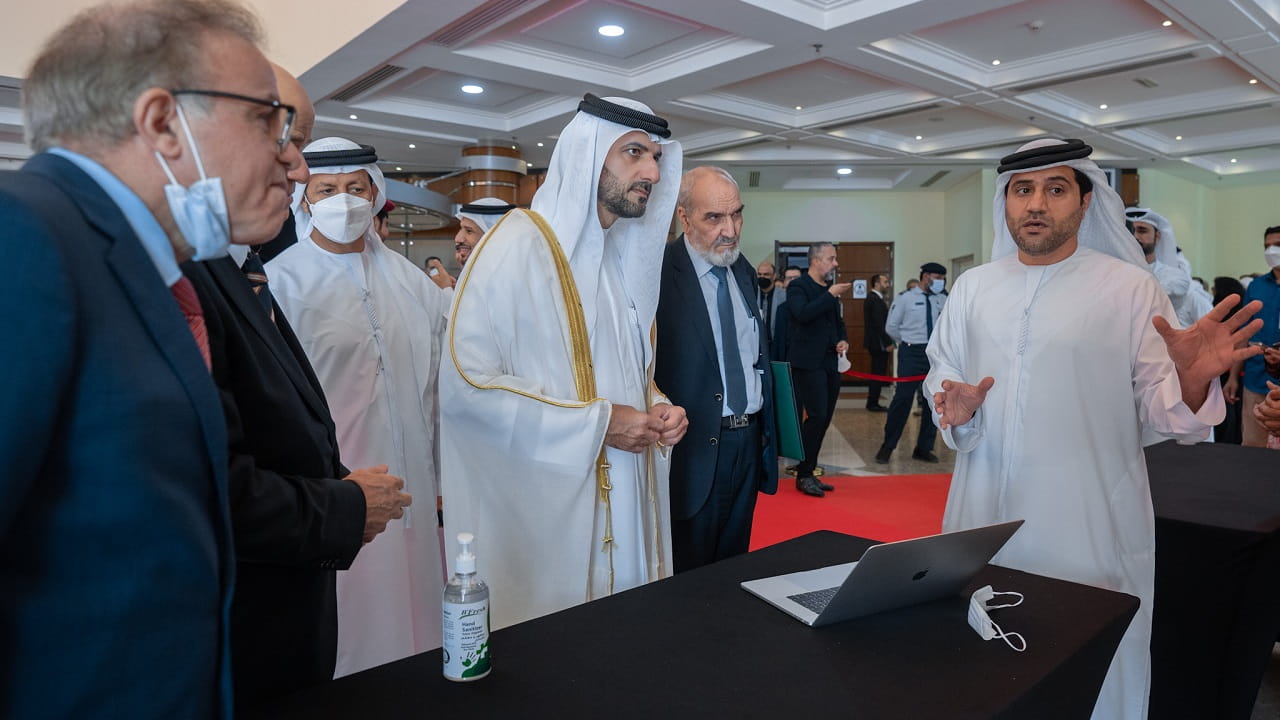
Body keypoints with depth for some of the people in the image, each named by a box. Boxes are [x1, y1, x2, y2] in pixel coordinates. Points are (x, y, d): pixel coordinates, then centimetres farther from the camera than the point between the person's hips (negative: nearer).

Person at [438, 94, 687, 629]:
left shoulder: (625, 254, 11)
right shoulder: (518, 244, -14)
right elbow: (464, 385, -21)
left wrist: (657, 405, 0)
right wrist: (596, 424, -19)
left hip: (622, 500, 7)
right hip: (542, 509, -7)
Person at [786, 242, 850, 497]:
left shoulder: (829, 290, 17)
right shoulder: (798, 286, -6)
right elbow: (803, 314, -25)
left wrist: (843, 339, 9)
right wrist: (831, 294, -19)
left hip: (830, 362, 8)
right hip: (809, 363, -8)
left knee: (823, 419, 9)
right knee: (817, 416, -13)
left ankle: (808, 472, 19)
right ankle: (803, 475, -1)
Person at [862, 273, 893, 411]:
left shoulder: (871, 298, 15)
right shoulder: (876, 300, -17)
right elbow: (879, 324, -22)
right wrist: (888, 343, -20)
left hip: (874, 342, 10)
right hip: (878, 343, -10)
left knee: (877, 373, 14)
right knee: (879, 373, -4)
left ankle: (872, 402, 20)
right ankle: (873, 404, 0)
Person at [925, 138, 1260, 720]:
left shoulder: (1131, 289, -4)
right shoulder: (973, 288, 6)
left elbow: (1163, 411, -6)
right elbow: (940, 379, 10)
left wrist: (1191, 380, -27)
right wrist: (956, 409, -11)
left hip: (1090, 529, -3)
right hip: (984, 524, 3)